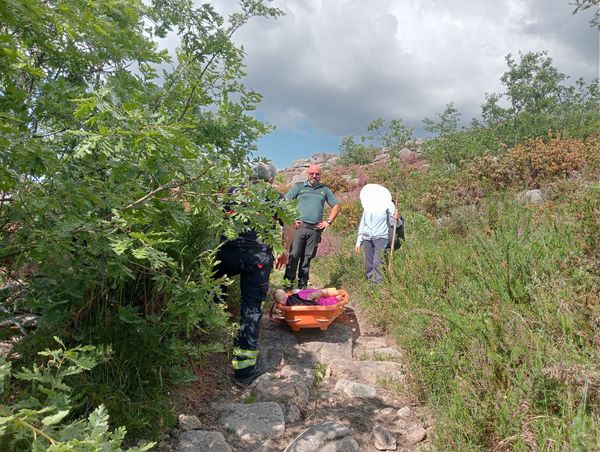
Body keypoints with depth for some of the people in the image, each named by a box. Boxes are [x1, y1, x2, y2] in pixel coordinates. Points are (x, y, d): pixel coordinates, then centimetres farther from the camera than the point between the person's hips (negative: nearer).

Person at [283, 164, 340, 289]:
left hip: (316, 229, 2)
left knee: (307, 258, 5)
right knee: (294, 255, -8)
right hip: (299, 226, -2)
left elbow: (336, 206, 20)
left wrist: (328, 221, 8)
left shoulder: (325, 190, 16)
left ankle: (303, 285, 12)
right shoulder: (299, 187, 9)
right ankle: (288, 282, -2)